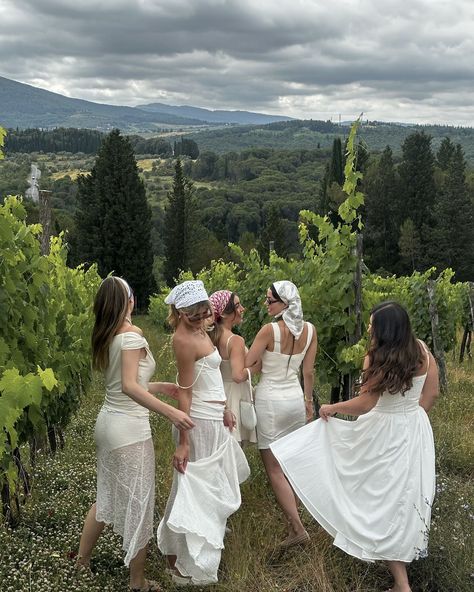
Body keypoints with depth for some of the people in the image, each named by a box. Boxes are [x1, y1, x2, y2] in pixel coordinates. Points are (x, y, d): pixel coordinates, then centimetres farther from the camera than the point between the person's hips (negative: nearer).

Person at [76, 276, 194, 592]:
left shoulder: (106, 337, 8)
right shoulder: (132, 334, -17)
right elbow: (130, 387, -27)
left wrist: (158, 386, 20)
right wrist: (170, 411, -31)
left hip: (109, 421, 9)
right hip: (129, 428, -8)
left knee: (107, 496, 23)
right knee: (138, 502, 5)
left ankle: (83, 559, 38)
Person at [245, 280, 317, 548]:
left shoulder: (270, 330, -19)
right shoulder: (310, 330, -2)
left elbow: (246, 364, -13)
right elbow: (309, 371, 6)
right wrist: (308, 400, 16)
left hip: (271, 399, -6)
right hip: (296, 398, 6)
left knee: (274, 470, 3)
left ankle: (298, 528, 2)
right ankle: (293, 522, 25)